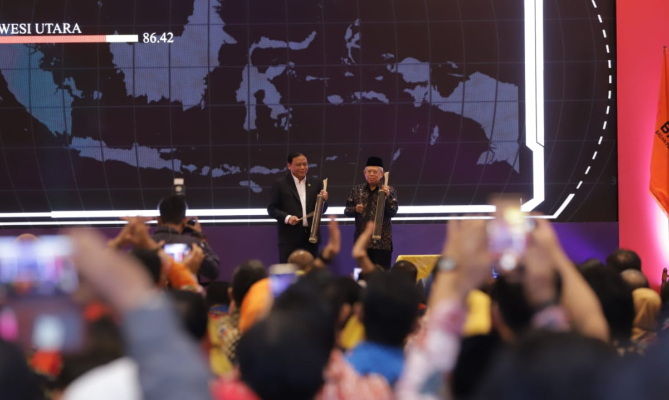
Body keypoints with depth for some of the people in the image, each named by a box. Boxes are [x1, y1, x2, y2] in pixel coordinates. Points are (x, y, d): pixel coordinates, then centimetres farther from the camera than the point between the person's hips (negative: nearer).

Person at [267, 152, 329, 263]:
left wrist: (323, 200, -8)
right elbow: (272, 209, -1)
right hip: (289, 237, -4)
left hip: (311, 235, 4)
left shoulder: (316, 183, 12)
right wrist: (287, 217, -17)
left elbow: (321, 210, 13)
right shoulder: (280, 184, 1)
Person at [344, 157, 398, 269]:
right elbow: (347, 211, 10)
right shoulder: (357, 190, 9)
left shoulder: (389, 191, 0)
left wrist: (387, 197, -24)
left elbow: (393, 212, -7)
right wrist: (355, 209, -12)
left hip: (382, 242, -3)